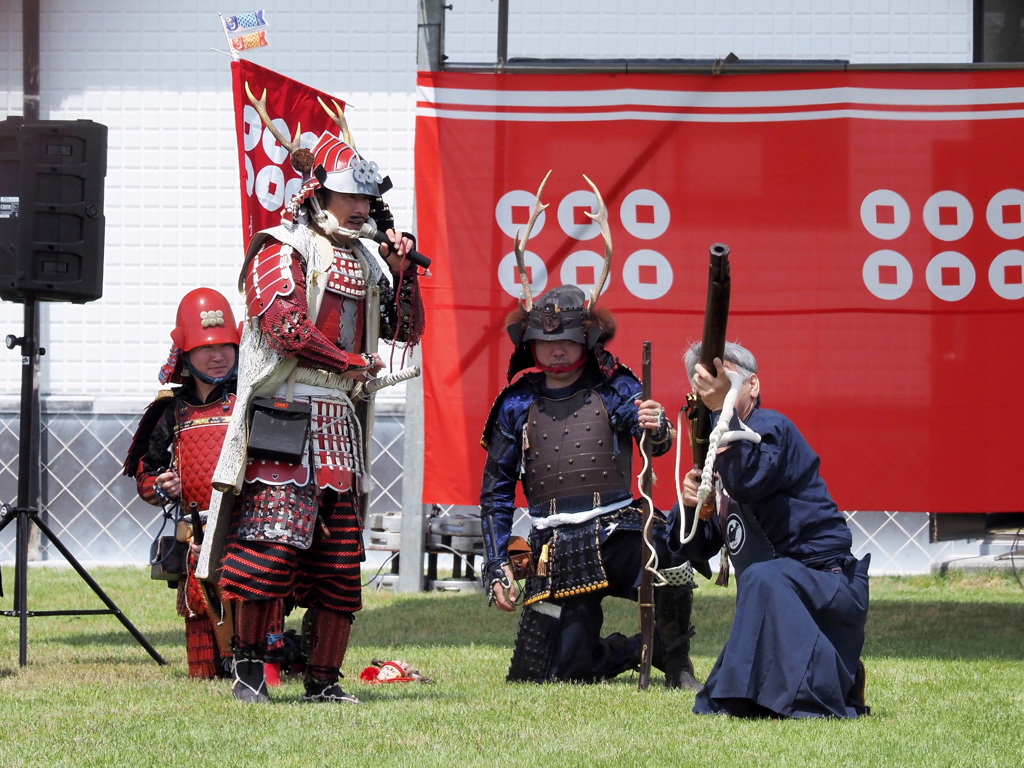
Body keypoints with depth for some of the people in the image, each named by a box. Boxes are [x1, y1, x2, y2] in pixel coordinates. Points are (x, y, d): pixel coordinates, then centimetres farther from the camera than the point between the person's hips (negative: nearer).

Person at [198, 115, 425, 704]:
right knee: (273, 538, -15)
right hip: (287, 410, -7)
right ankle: (250, 664, -6)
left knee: (341, 556, 3)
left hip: (341, 420, 7)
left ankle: (324, 679, 8)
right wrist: (354, 362, -6)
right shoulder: (282, 249, 0)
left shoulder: (363, 261, 22)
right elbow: (285, 324, -13)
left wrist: (402, 273, 8)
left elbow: (406, 330, 24)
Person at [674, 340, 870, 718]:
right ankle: (841, 682, 22)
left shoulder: (771, 427, -11)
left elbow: (748, 482, -34)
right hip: (780, 601, 9)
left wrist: (723, 408, -35)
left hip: (827, 585, -9)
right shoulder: (720, 449, 13)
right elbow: (700, 545, 12)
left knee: (764, 578, -42)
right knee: (711, 709, 7)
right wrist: (688, 505, -9)